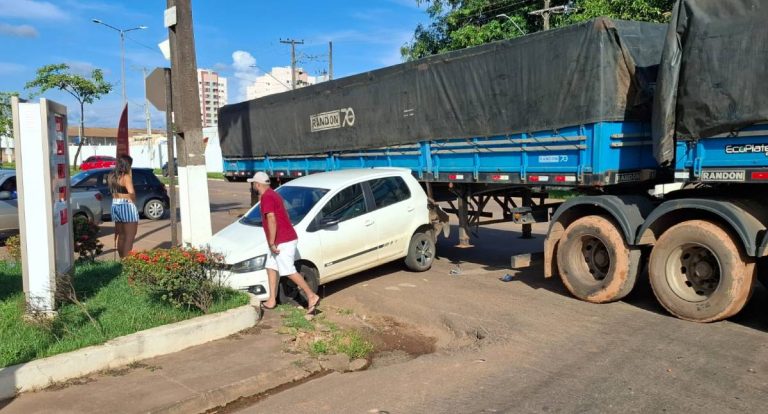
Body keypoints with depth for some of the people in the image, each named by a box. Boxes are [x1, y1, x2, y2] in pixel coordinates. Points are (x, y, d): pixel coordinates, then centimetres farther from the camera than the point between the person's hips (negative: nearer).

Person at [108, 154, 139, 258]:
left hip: (115, 206, 8)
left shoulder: (111, 176, 8)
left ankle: (122, 259, 26)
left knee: (121, 235, 18)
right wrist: (133, 201, -9)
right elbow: (131, 192, -27)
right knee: (129, 237, -3)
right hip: (127, 207, -8)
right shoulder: (126, 177, -16)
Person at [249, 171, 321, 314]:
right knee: (271, 267, 14)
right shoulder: (272, 194, 17)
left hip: (283, 241, -11)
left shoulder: (266, 197, -15)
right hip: (282, 240, 11)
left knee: (289, 271, -8)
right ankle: (272, 300, 19)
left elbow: (272, 220, -23)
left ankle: (312, 296, -5)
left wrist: (272, 243, -22)